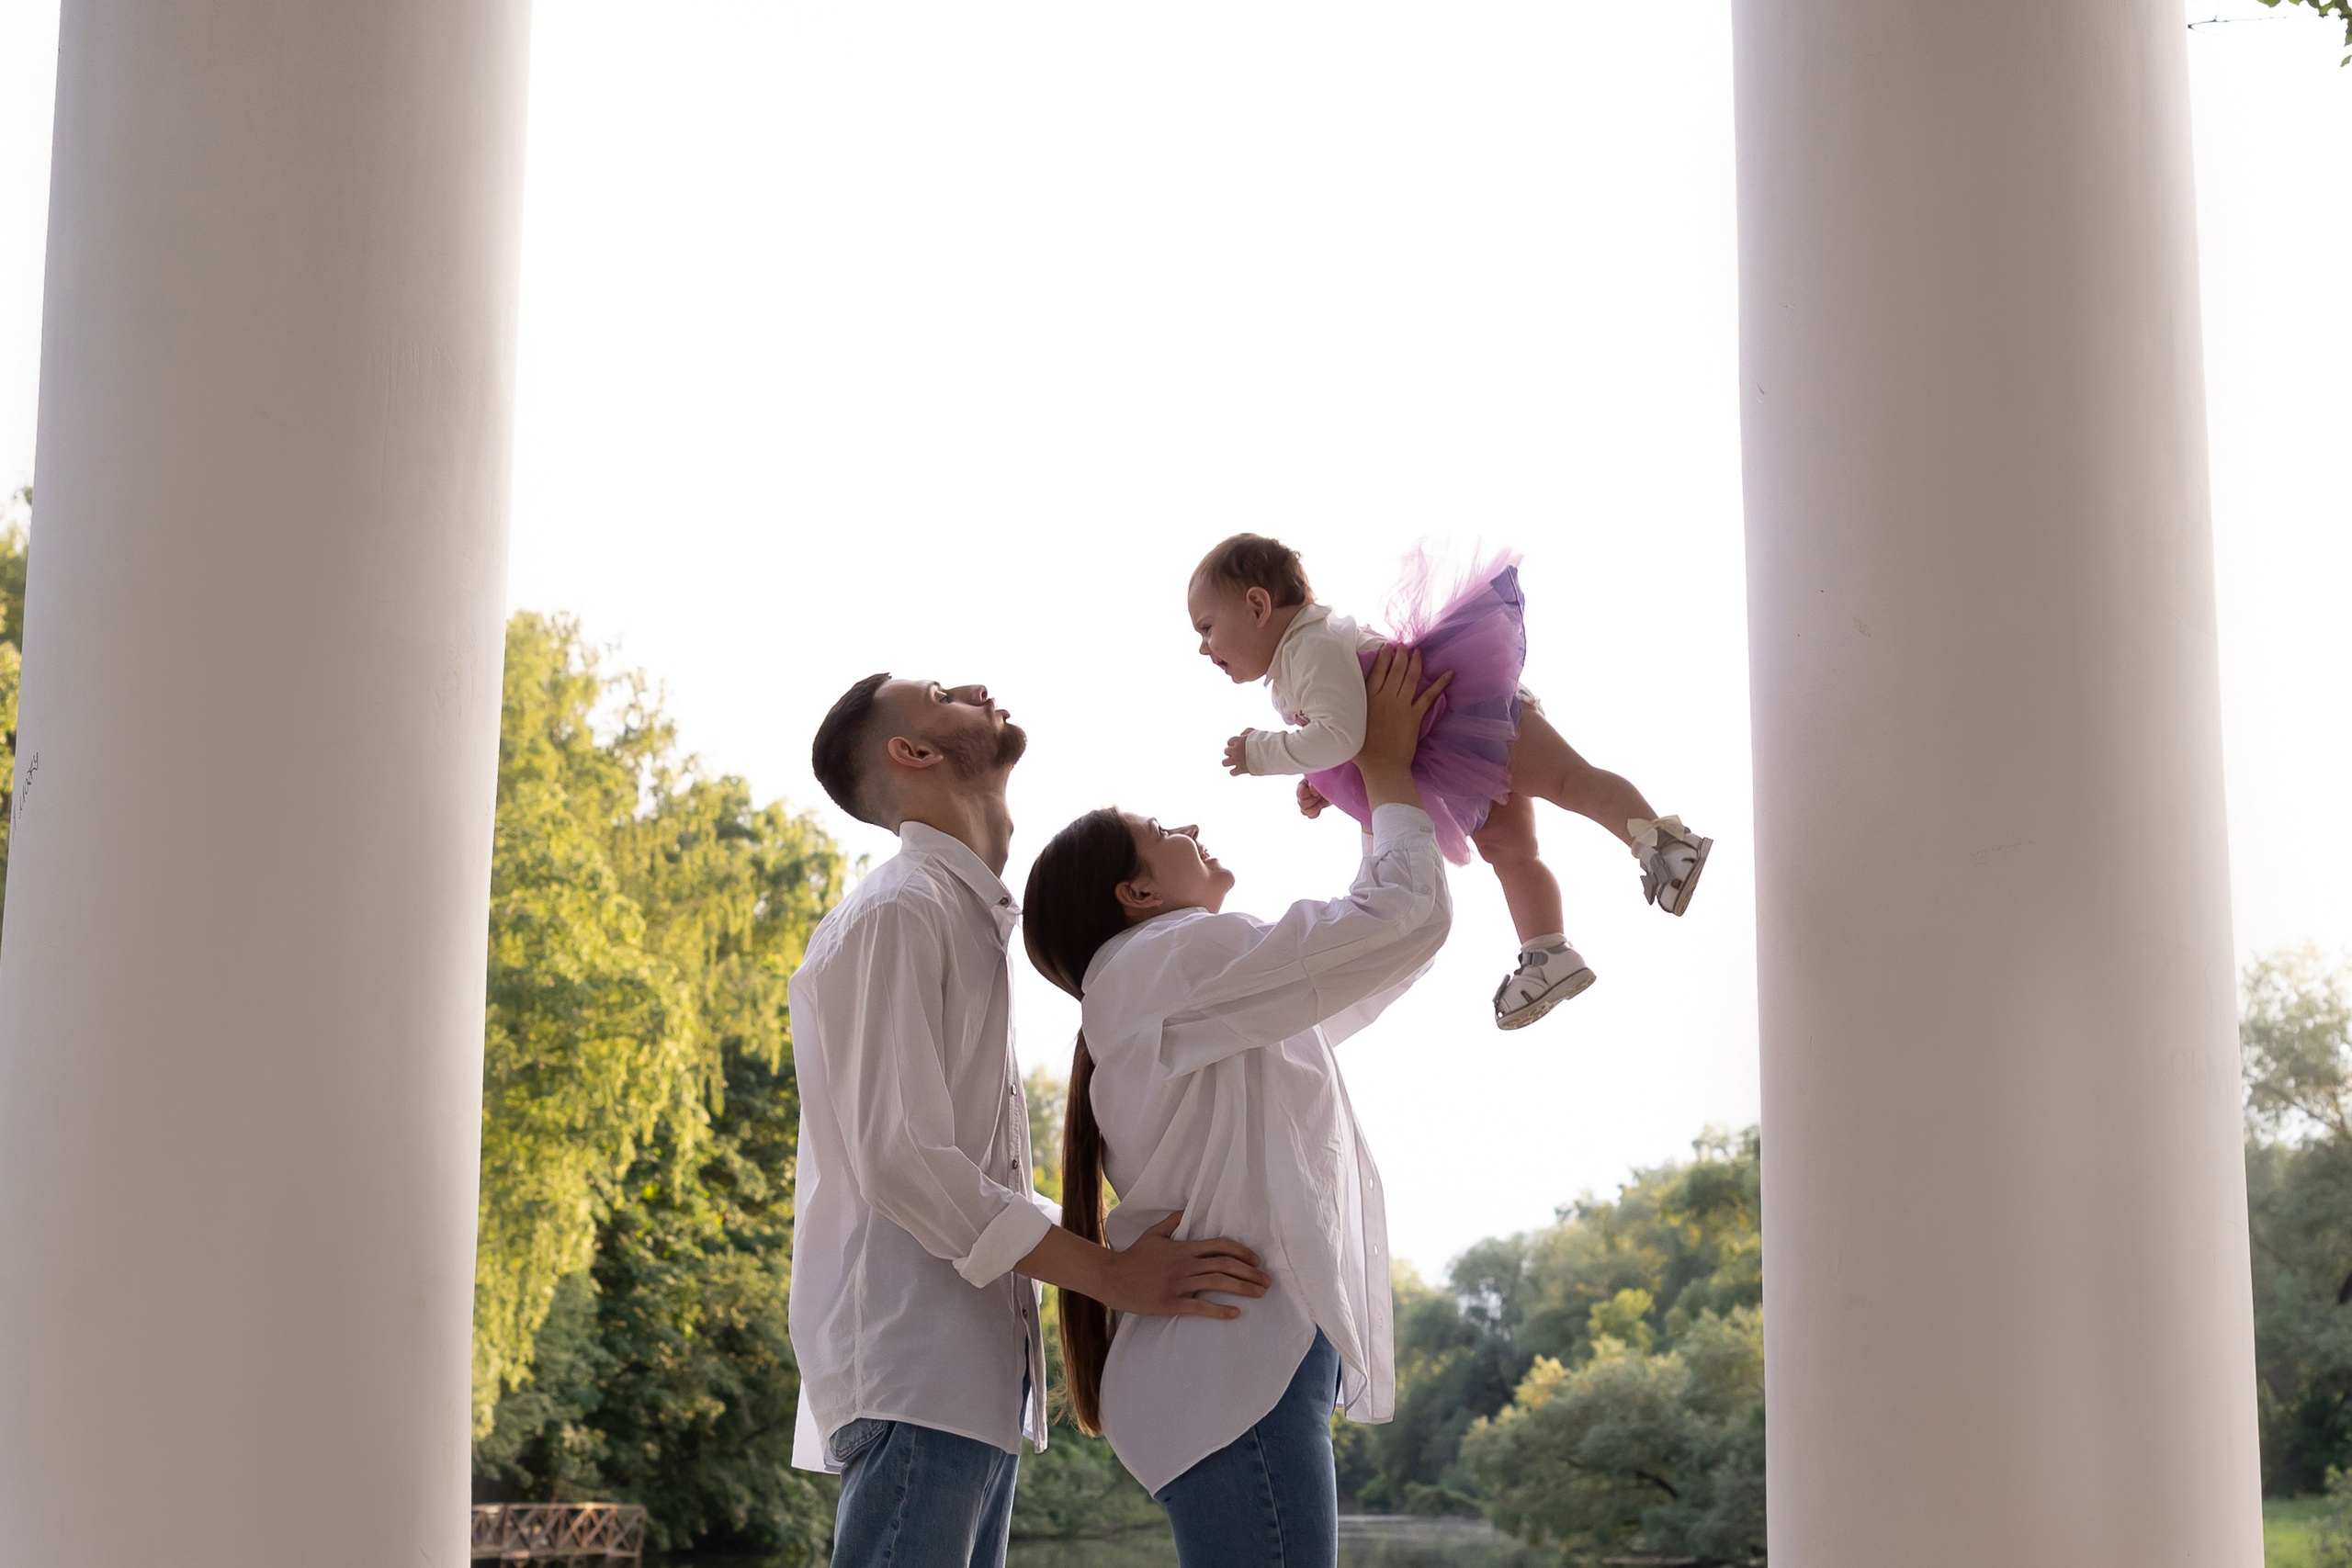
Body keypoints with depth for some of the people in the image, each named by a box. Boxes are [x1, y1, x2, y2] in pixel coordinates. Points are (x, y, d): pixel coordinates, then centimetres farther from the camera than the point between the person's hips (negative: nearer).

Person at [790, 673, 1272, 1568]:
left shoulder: (973, 918, 22)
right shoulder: (897, 913, -8)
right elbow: (900, 1159, -17)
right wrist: (1109, 1274, -17)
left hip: (981, 1369, 10)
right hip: (912, 1366, -10)